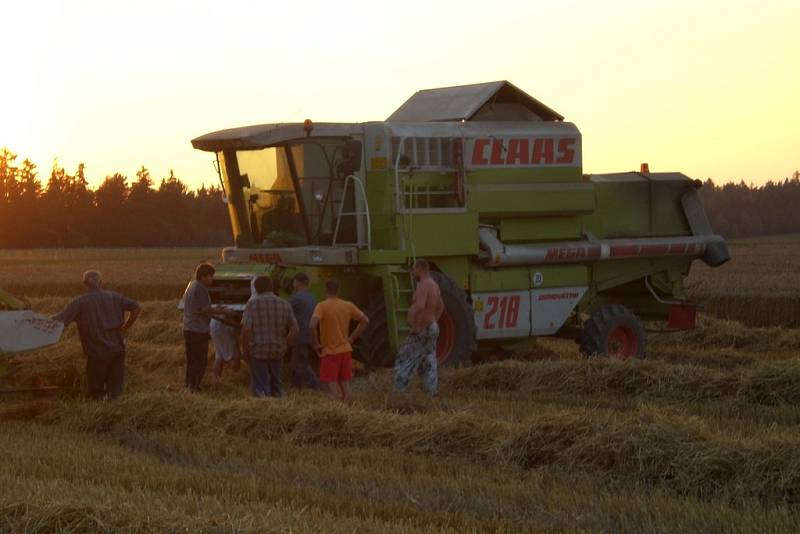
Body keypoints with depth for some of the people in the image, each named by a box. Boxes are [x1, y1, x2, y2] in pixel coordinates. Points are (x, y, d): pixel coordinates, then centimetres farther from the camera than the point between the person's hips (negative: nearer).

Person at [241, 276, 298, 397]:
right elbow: (294, 329, 3)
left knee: (260, 387, -4)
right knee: (275, 385, 18)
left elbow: (246, 328, -13)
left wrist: (244, 350, -4)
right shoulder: (285, 304, 6)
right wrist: (284, 346, 13)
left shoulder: (253, 303, -5)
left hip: (258, 351, -4)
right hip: (277, 351, 4)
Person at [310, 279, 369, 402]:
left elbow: (312, 325, -24)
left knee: (333, 391, -6)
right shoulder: (348, 306, 6)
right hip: (345, 351, 5)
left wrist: (316, 344, -12)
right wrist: (351, 338, 11)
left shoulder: (322, 306, -10)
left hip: (329, 352, -5)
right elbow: (365, 321, 11)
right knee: (345, 387, 11)